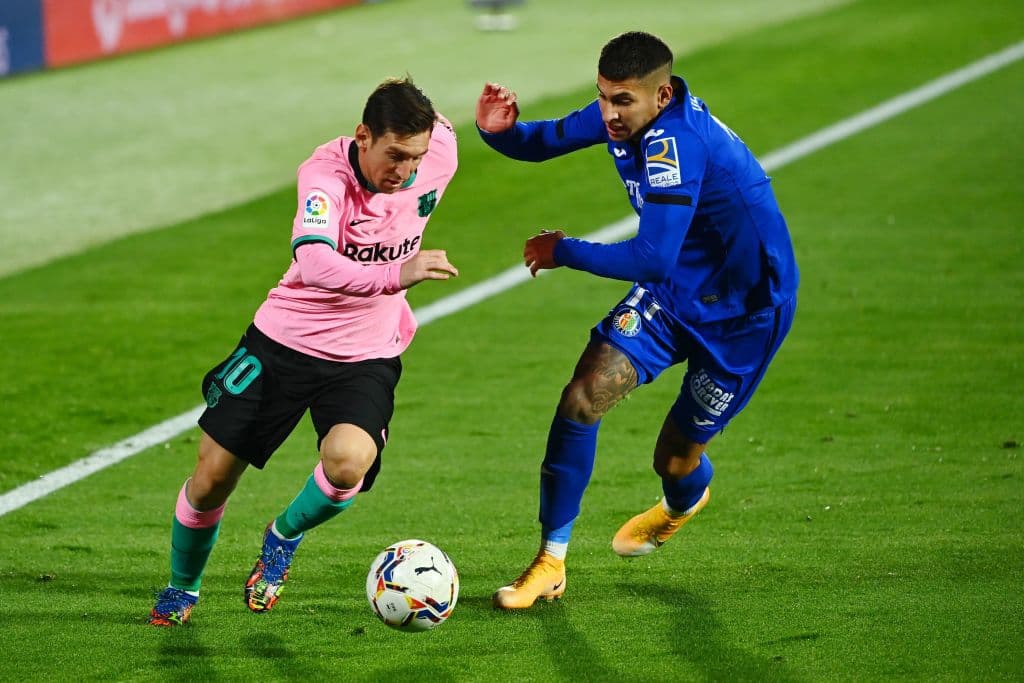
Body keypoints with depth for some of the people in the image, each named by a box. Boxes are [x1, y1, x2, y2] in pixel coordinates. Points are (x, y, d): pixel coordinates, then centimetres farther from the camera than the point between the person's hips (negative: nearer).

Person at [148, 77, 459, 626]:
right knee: (212, 477, 1)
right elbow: (312, 260, -43)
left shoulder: (438, 154, -14)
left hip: (366, 358, 2)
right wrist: (396, 275, -57)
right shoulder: (324, 173, -26)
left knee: (347, 461, -28)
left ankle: (284, 537, 6)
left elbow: (439, 128, 13)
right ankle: (182, 588, 32)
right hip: (285, 339, -2)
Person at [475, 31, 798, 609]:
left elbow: (653, 259, -40)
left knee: (675, 460, 3)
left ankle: (686, 501, 44)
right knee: (584, 395, -12)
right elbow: (543, 142, 6)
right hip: (673, 291, 7)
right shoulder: (625, 114, -9)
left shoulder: (676, 142, -35)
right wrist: (499, 130, -19)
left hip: (744, 311, -7)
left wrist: (564, 251, -25)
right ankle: (551, 562, -2)